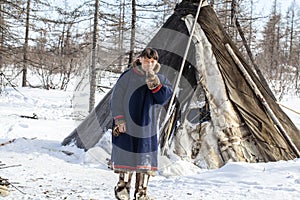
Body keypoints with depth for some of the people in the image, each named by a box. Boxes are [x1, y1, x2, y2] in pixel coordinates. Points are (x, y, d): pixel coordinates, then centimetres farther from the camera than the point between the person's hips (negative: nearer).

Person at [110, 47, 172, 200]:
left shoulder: (160, 80, 6)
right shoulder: (128, 76, -2)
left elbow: (164, 97, -9)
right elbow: (116, 99, -1)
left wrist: (154, 83, -21)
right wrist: (119, 119, -7)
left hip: (147, 128, 2)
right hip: (127, 126, -2)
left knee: (145, 159, 2)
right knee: (126, 158, 2)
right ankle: (122, 187, 17)